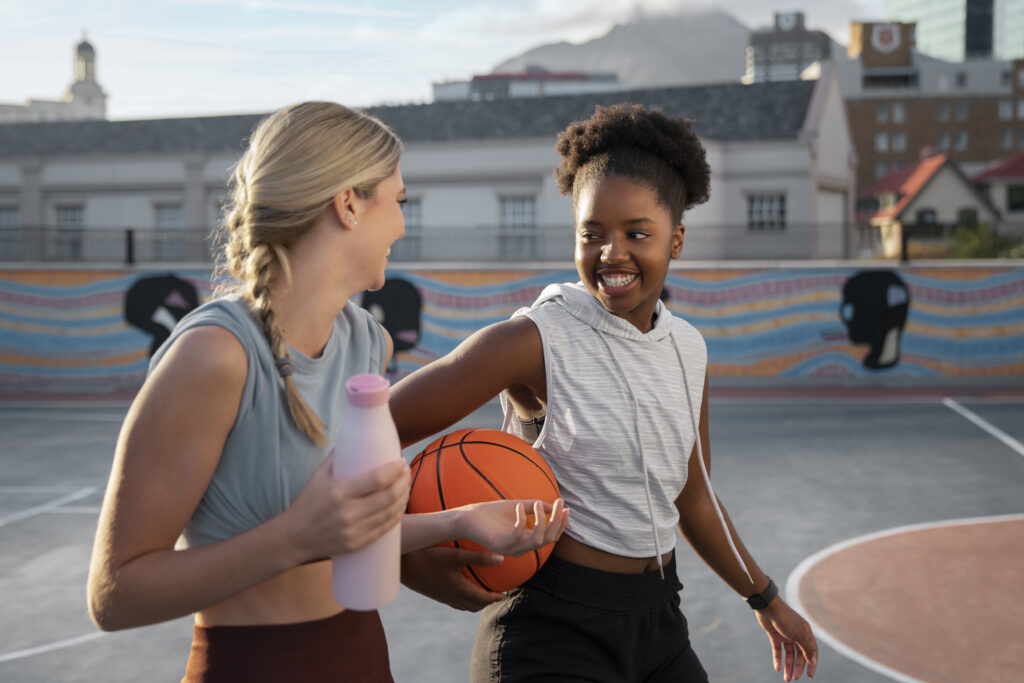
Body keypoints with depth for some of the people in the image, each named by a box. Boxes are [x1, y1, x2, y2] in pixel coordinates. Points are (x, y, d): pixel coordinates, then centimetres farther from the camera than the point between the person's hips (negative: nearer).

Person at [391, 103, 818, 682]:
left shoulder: (689, 349, 4)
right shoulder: (537, 340, -16)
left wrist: (766, 599, 24)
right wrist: (421, 562, -20)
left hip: (659, 625, 6)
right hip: (554, 635, -6)